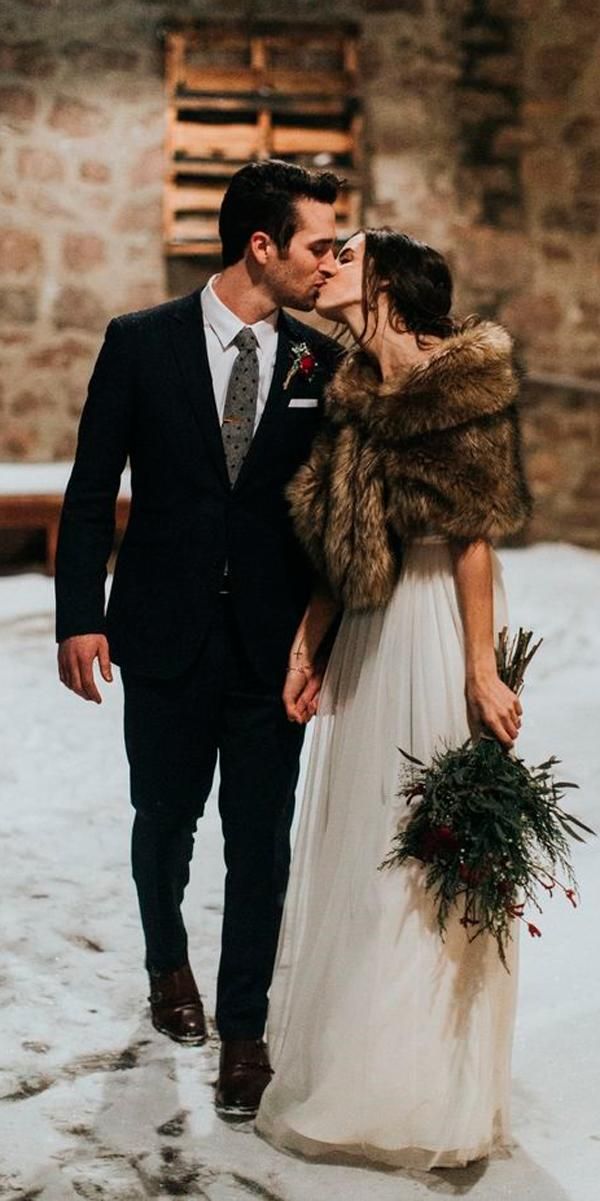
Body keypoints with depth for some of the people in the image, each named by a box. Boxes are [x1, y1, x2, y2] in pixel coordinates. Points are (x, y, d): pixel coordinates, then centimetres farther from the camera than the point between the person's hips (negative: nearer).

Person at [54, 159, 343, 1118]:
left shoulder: (321, 363, 1)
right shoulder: (141, 343, -4)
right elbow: (92, 491, -3)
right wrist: (80, 617, -9)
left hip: (274, 644, 1)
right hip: (165, 637, -1)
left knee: (261, 840, 3)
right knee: (165, 820, 16)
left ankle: (244, 1028, 19)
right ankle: (168, 962, 44)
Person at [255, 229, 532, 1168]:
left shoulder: (458, 383, -12)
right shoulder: (355, 393, 11)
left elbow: (474, 538, -15)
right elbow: (337, 548, 13)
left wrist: (482, 670, -17)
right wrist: (308, 647, 9)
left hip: (438, 631, -8)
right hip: (370, 635, 8)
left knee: (427, 850, 1)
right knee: (358, 837, 14)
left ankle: (423, 1090, 17)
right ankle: (342, 1061, 29)